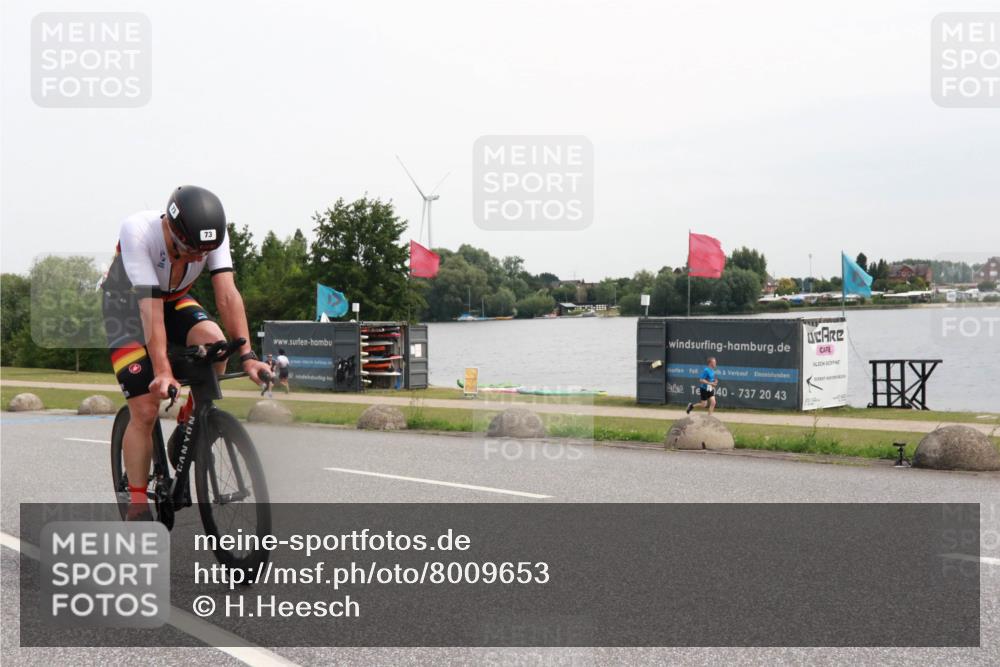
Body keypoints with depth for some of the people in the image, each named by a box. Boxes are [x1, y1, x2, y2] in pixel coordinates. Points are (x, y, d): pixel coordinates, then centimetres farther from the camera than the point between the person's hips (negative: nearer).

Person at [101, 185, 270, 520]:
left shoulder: (212, 235, -25)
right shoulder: (138, 231, -36)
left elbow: (227, 295, -31)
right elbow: (149, 307, -40)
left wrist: (247, 354, -42)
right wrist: (162, 371, -46)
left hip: (174, 300, 3)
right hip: (128, 305, -3)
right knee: (145, 411, -13)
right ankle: (138, 506, 2)